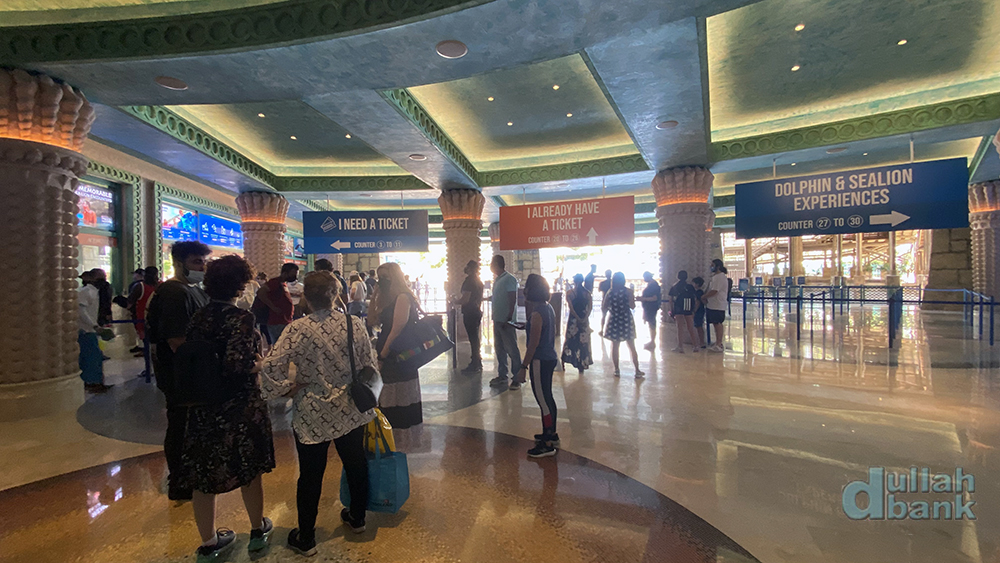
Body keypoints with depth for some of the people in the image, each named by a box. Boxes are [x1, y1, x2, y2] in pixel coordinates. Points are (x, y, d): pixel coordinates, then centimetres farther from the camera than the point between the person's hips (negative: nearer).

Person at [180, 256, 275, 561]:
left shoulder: (198, 317, -1)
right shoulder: (242, 318, -20)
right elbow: (238, 365, -27)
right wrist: (261, 364, -9)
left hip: (202, 406, 5)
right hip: (239, 407, -5)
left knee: (203, 472, 17)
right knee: (249, 467, 16)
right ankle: (258, 530, 35)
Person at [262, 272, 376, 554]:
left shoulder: (297, 329, -17)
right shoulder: (354, 323, -10)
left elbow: (269, 367, -21)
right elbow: (369, 365, -2)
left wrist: (287, 389, -4)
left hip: (311, 415, -2)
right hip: (350, 411, 3)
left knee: (310, 475, 14)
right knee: (355, 463, 21)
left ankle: (305, 539, 33)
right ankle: (357, 518, 42)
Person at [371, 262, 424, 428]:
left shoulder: (403, 297, -16)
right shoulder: (388, 298, 14)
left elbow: (397, 330, -22)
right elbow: (374, 321, 12)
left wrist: (382, 356, -18)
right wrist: (374, 297, 5)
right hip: (390, 357, 9)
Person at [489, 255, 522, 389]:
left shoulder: (509, 279, -13)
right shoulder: (497, 279, 14)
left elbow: (513, 300, -17)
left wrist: (508, 319, -21)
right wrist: (495, 318, 15)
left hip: (506, 321, -9)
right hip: (497, 320, 9)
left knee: (512, 349, -3)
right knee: (499, 348, 13)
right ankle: (502, 376, 23)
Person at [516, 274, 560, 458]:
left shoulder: (537, 313, -20)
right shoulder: (548, 308, 7)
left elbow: (533, 344, -21)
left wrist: (524, 367, -18)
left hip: (540, 361, -10)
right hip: (550, 358, 10)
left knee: (543, 401, -2)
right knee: (547, 397, 20)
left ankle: (547, 445, 8)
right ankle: (551, 434, 35)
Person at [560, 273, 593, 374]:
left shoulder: (569, 292, -6)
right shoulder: (587, 293, 1)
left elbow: (570, 307, -14)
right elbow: (590, 307, -8)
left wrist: (577, 318, -12)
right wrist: (585, 318, -11)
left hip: (573, 319, -2)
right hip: (584, 320, 2)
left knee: (570, 340, 11)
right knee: (583, 342, 12)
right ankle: (582, 365, 17)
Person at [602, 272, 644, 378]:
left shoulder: (610, 292, -1)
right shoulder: (628, 291, -7)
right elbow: (632, 306, -11)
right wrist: (633, 298, 7)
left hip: (613, 320, 1)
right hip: (626, 320, -1)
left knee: (614, 346, 9)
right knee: (632, 347, 9)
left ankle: (616, 370, 11)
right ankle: (637, 371, 13)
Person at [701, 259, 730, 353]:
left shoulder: (720, 277, -15)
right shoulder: (715, 276, 17)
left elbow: (714, 291, -21)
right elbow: (710, 290, 20)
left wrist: (703, 297, -10)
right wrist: (705, 298, 6)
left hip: (717, 306, -10)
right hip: (712, 305, 10)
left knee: (717, 324, -6)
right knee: (716, 324, 13)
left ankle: (719, 345, -2)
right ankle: (718, 343, 21)